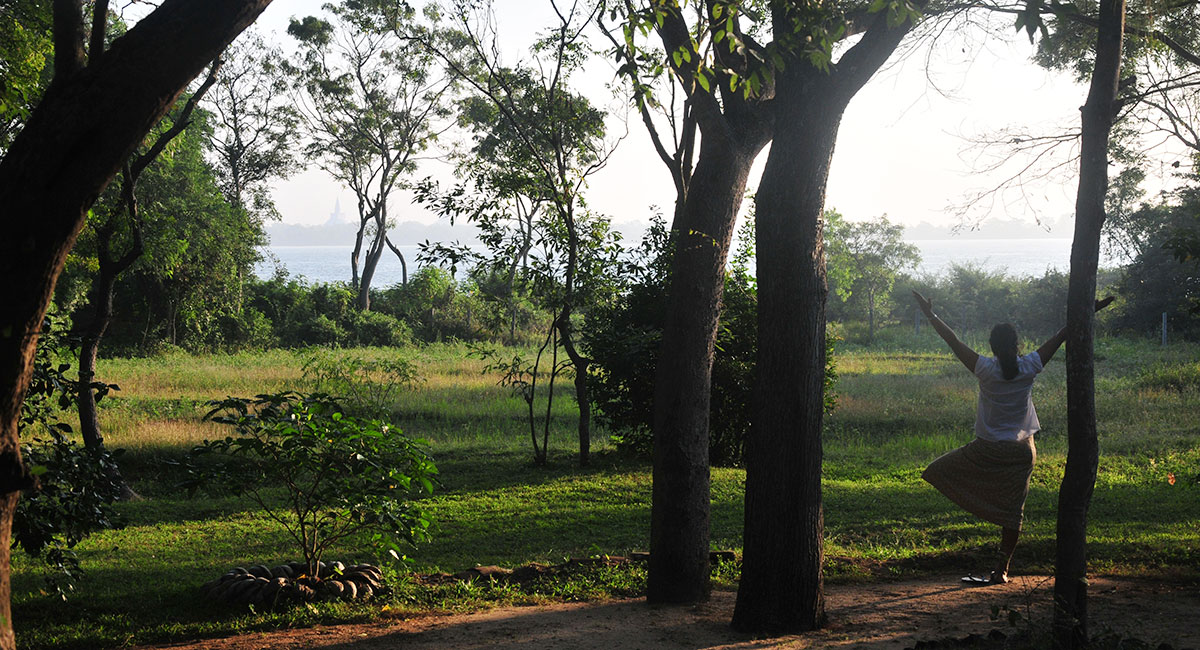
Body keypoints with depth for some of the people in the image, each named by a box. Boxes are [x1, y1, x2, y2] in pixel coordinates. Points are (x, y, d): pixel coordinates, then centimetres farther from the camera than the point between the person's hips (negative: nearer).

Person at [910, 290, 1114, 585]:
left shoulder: (986, 369, -11)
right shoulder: (1028, 368, -6)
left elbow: (953, 341, -6)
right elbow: (1059, 337, 1)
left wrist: (930, 315, 1)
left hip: (986, 451, -2)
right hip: (1021, 452, 2)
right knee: (1012, 511, 7)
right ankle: (1001, 569, 6)